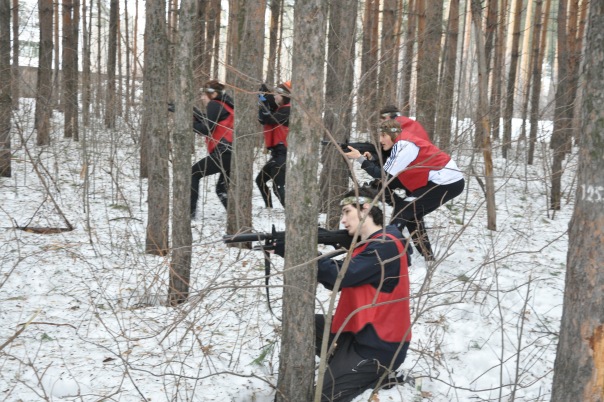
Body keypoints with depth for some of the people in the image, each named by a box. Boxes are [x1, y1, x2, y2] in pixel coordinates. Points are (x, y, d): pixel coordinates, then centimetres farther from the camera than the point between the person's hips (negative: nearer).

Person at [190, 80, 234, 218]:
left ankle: (189, 211, -2)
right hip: (233, 152, 9)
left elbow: (206, 130, -9)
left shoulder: (214, 105, -2)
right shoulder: (225, 105, 24)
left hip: (224, 152, -9)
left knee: (193, 173, 4)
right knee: (222, 188, 16)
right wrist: (194, 115, 14)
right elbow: (210, 123, 21)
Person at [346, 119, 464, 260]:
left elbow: (385, 176, -19)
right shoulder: (401, 144, 10)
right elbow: (387, 171, 7)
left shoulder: (406, 146, -18)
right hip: (443, 180, 10)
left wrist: (360, 158, -18)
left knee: (403, 210, -8)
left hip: (448, 183, -10)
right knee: (412, 213, 18)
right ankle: (427, 256, 23)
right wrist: (370, 159, -7)